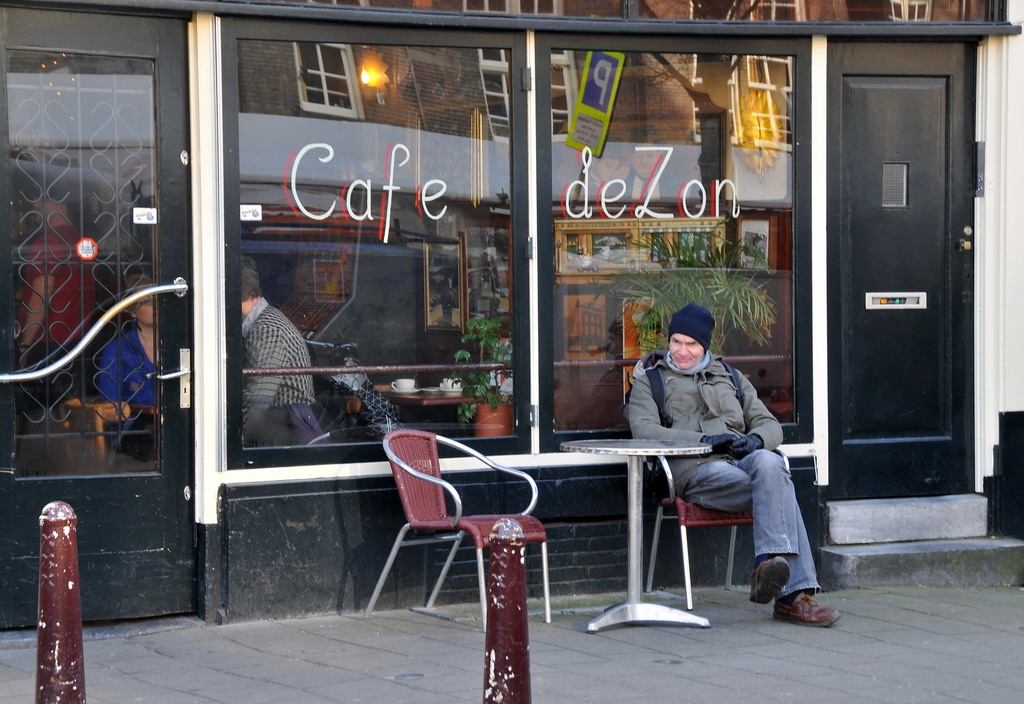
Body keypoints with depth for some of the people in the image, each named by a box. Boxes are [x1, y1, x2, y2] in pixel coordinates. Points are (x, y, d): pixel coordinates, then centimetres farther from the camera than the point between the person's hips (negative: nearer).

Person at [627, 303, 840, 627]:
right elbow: (643, 430, -1)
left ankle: (768, 565, -50)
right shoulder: (650, 381, 20)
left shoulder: (729, 378, 32)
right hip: (697, 470, -3)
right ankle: (793, 592, -44)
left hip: (743, 459, 3)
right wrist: (705, 440, -12)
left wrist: (755, 439, -4)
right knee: (779, 491, -33)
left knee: (768, 463, -38)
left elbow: (771, 425, 23)